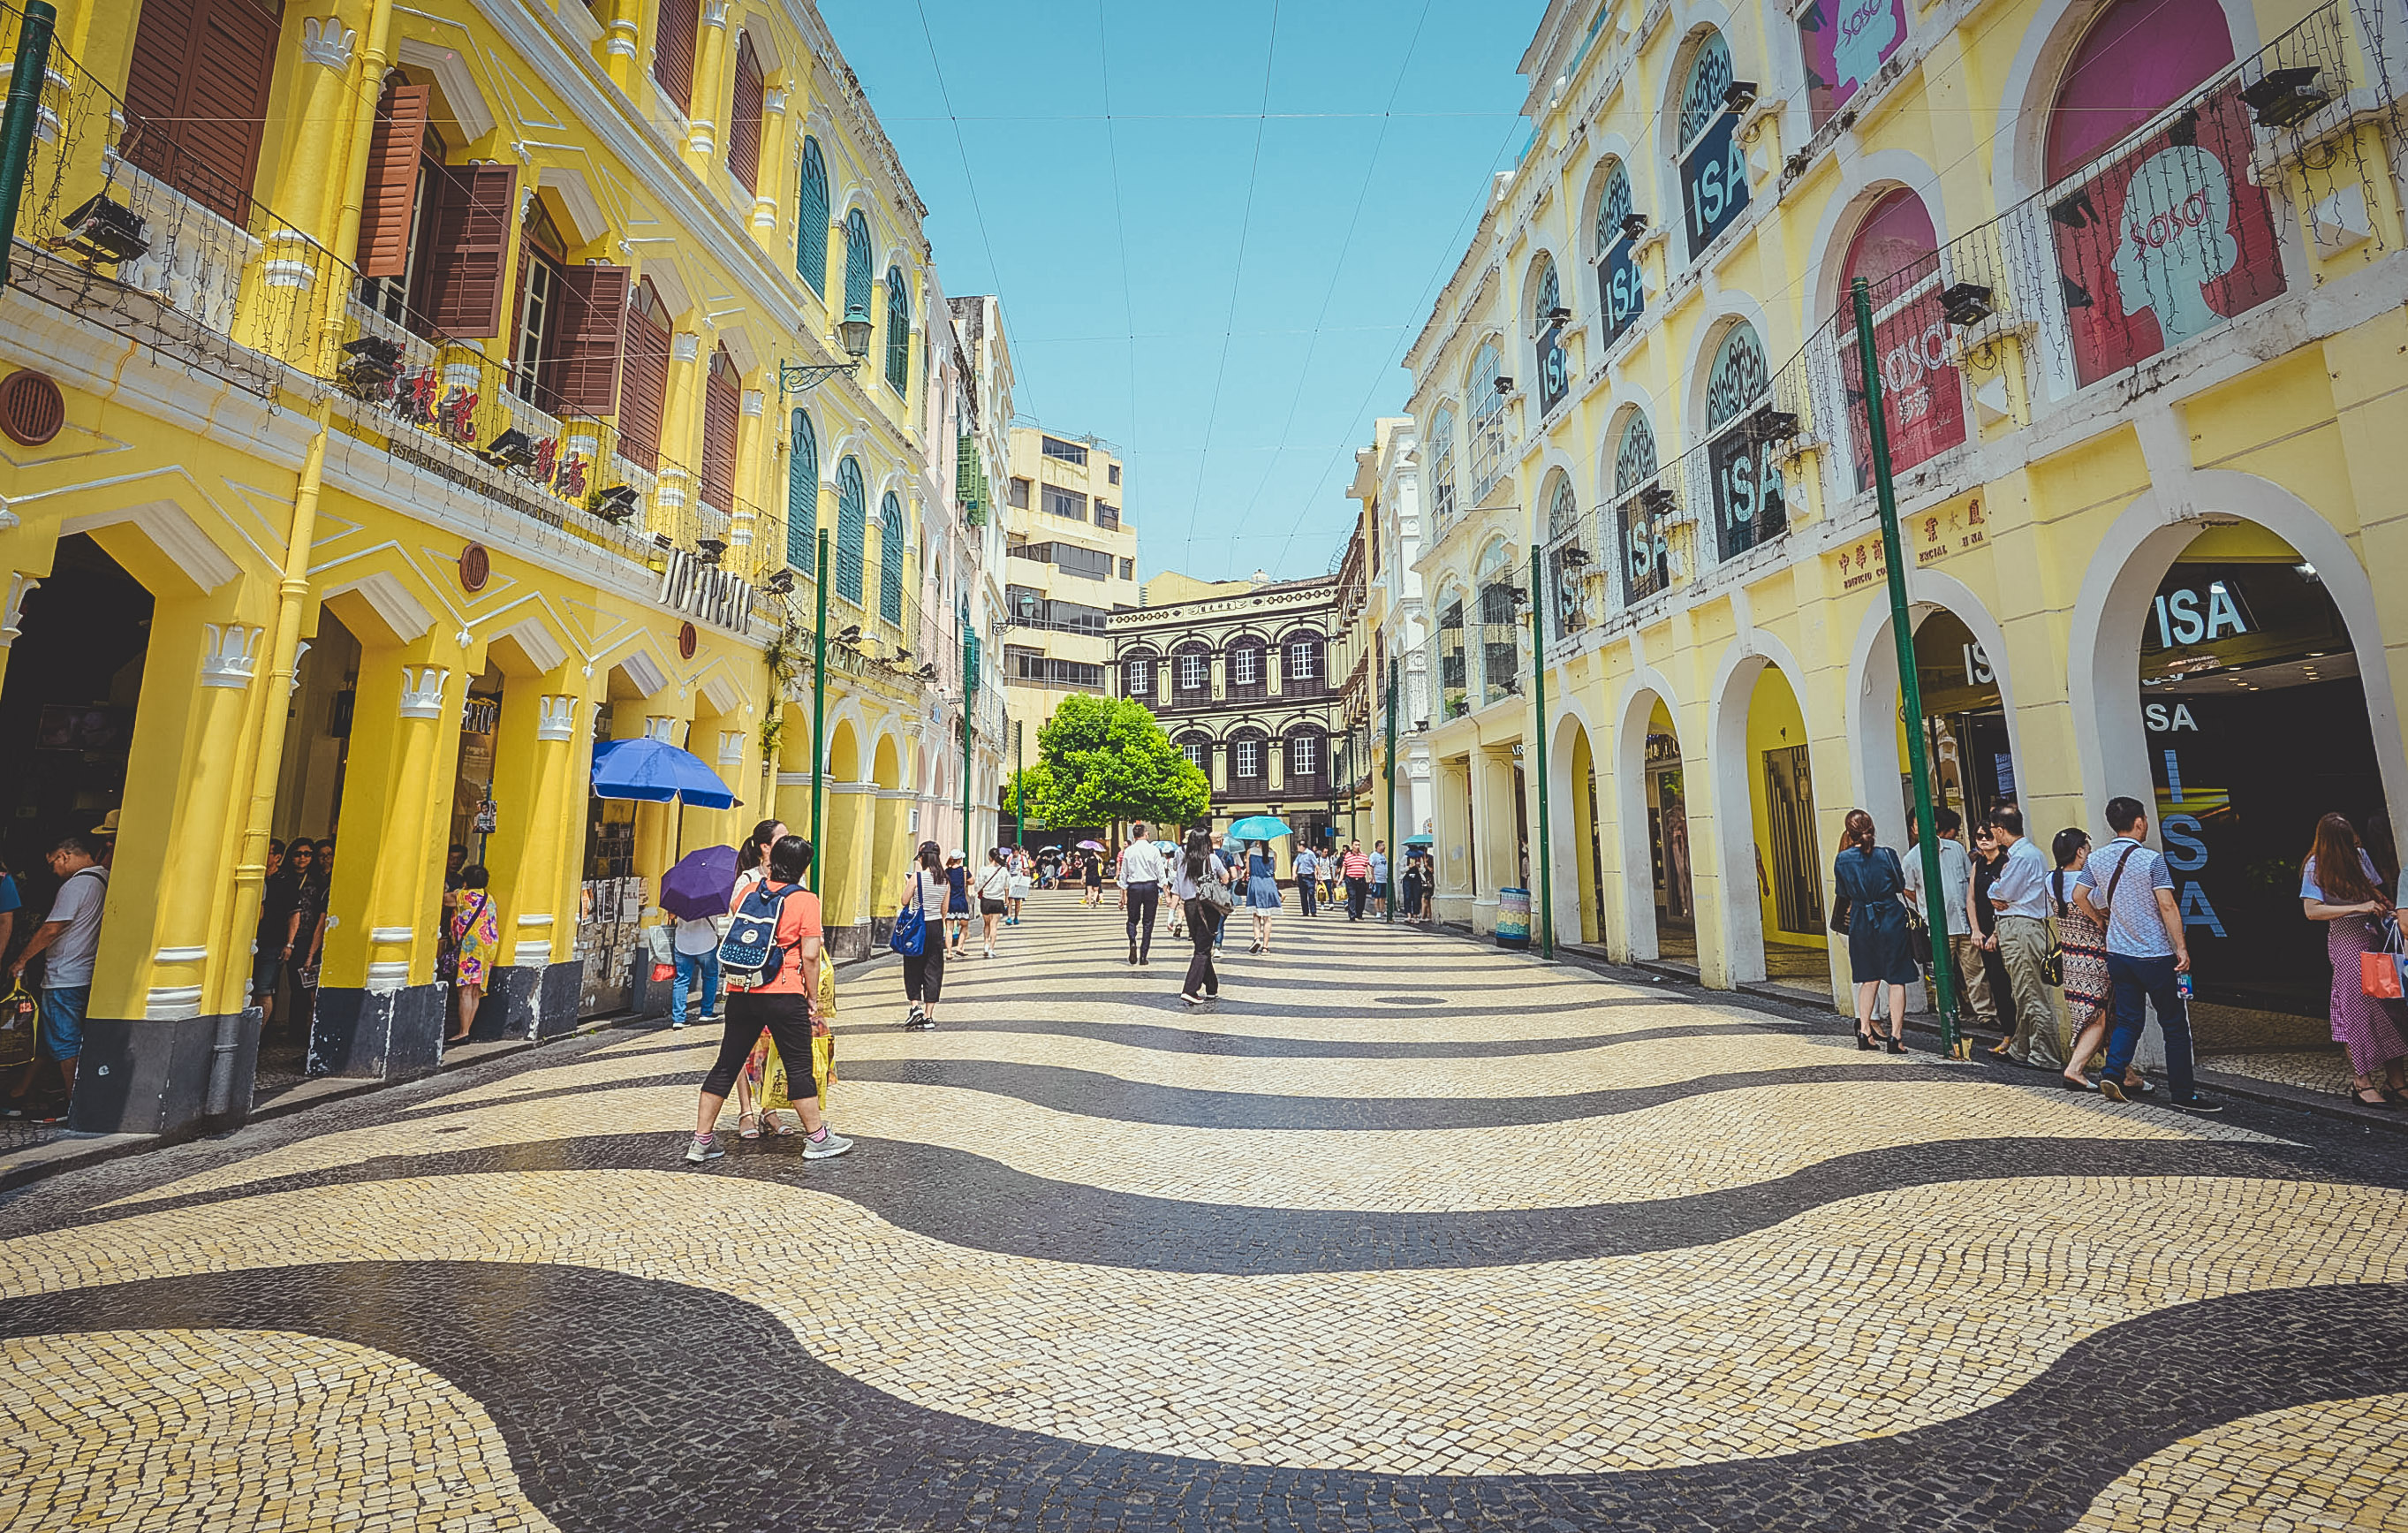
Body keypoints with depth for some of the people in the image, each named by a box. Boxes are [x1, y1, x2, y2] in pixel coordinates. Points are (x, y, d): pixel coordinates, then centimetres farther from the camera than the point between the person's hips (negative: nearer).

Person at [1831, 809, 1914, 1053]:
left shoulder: (1842, 859, -6)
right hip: (1891, 920, -2)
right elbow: (1901, 885, 4)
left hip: (1861, 922, 2)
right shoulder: (1887, 854, -10)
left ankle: (1864, 1031, 15)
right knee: (1897, 980, 5)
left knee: (1870, 979, 16)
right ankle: (1896, 1036, 3)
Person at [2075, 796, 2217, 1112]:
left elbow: (2078, 896, 7)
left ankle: (2112, 1073, 0)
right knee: (2175, 1025, 6)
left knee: (2127, 1019, 13)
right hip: (2155, 956, -4)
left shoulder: (2096, 859, 2)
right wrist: (2181, 948, -10)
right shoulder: (2151, 859, -13)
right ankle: (2184, 1095, 11)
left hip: (2118, 954, 4)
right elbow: (2167, 906, -15)